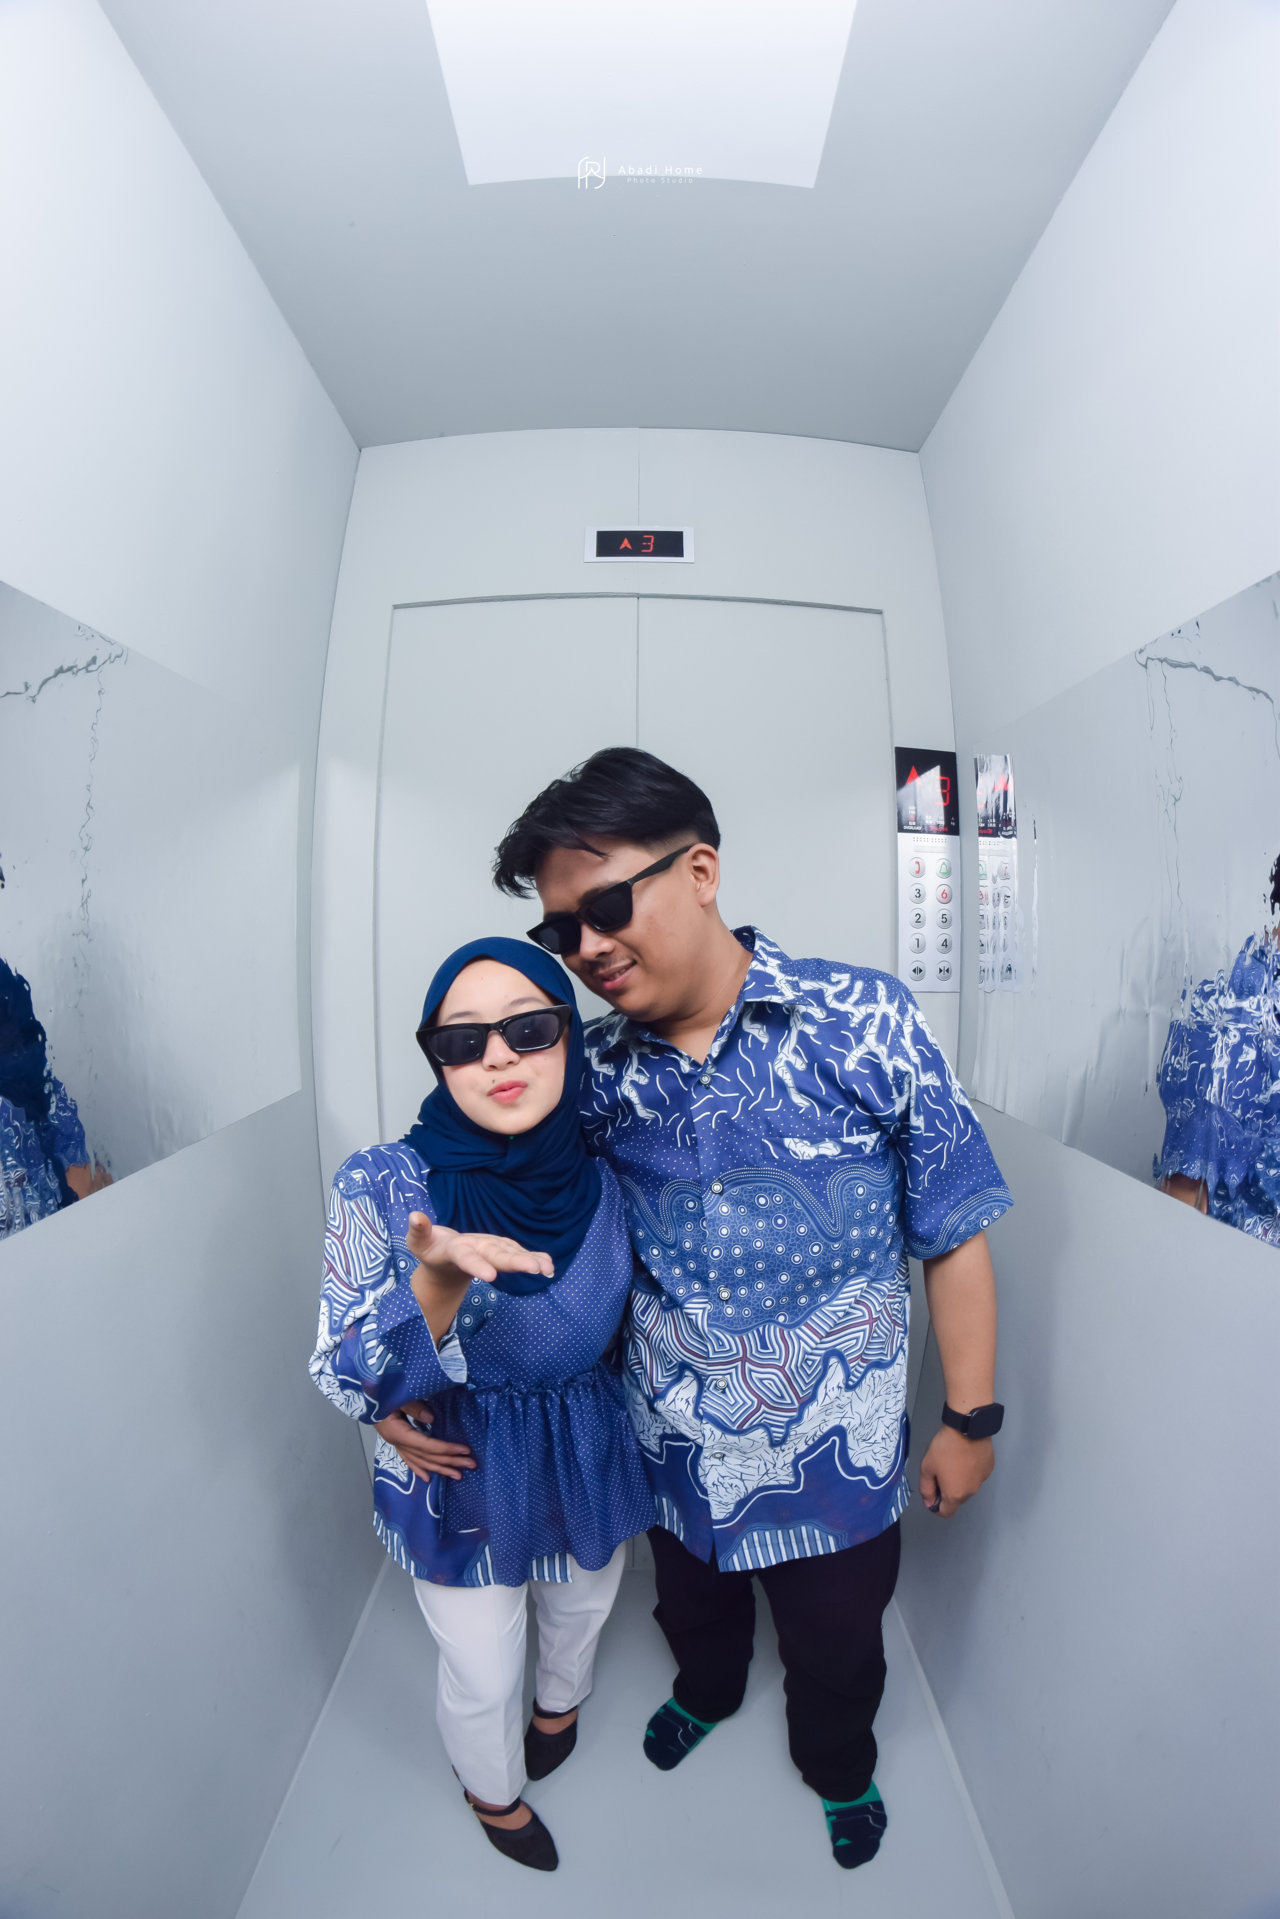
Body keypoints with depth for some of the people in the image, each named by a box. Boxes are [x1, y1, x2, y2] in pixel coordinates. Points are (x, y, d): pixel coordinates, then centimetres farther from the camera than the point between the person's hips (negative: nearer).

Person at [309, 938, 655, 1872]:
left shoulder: (606, 1179, -17)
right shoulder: (383, 1185, -25)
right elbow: (344, 1373, -26)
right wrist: (439, 1280, -44)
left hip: (588, 1458, 3)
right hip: (459, 1472, -3)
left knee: (581, 1608, 29)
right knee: (480, 1673, 18)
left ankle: (562, 1700, 66)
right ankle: (494, 1790, 54)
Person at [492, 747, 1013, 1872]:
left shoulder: (863, 1023, -21)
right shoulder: (598, 1071, -12)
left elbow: (954, 1231, -13)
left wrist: (971, 1418, -7)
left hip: (840, 1460, -2)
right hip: (676, 1451, 3)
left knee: (835, 1646, 26)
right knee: (694, 1609, 32)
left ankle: (838, 1766, 60)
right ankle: (706, 1692, 67)